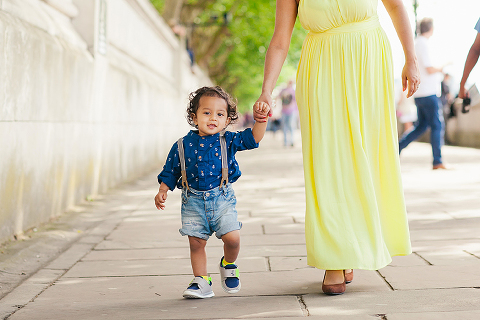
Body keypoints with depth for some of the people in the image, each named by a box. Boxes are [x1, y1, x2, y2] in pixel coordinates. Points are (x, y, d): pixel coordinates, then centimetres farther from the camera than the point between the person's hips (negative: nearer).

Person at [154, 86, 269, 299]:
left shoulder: (228, 141, 0)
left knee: (232, 237, -12)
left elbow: (254, 137, -6)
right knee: (196, 241, 0)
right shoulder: (183, 146, 2)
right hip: (193, 202, 1)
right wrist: (162, 191, -1)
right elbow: (170, 172, 9)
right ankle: (201, 281, 15)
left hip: (221, 199, -1)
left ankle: (228, 265, 19)